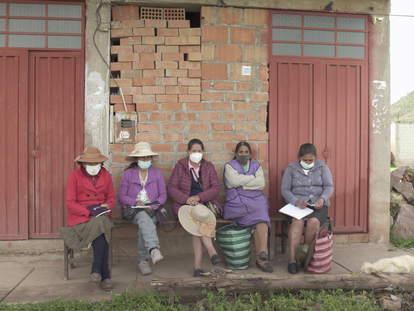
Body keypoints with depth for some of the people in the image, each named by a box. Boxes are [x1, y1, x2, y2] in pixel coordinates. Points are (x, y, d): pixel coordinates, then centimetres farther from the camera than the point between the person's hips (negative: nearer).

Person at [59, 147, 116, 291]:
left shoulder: (106, 175, 9)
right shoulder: (74, 176, -1)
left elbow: (111, 197, 15)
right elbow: (70, 204, -7)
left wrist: (108, 206, -10)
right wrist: (90, 213, -19)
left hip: (102, 217, 3)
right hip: (80, 218, -2)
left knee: (101, 226, -34)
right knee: (101, 227, -33)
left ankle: (96, 269, -26)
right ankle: (105, 274, -28)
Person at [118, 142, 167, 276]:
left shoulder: (157, 173, 11)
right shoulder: (128, 174, 6)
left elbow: (163, 195, 7)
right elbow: (121, 196, 3)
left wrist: (153, 206, -11)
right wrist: (135, 202, -15)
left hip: (152, 210, 2)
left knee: (144, 226, -31)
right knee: (144, 218, -37)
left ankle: (142, 261, -20)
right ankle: (154, 250, -56)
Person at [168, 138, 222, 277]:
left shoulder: (209, 167, 11)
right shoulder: (180, 166, 7)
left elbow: (216, 188, 2)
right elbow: (172, 188, 0)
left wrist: (199, 197, -14)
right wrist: (187, 199, -16)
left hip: (206, 203, 1)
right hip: (185, 204, -1)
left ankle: (197, 265, -28)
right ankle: (212, 251, -33)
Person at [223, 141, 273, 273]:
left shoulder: (256, 166, 22)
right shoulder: (230, 166, 14)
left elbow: (261, 183, 3)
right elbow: (234, 181, -8)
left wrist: (242, 184, -3)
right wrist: (253, 177, 2)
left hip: (257, 200, 2)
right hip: (237, 202, -2)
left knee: (262, 217, -30)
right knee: (259, 217, -30)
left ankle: (261, 257, -39)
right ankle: (263, 254, -31)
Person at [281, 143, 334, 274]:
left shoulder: (322, 166, 9)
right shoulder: (291, 168, 4)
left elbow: (329, 186, 4)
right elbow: (285, 190, 0)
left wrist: (322, 199, -18)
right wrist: (296, 202, -19)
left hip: (318, 205, 1)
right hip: (297, 204, -1)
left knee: (314, 221, -32)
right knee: (297, 221, -33)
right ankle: (292, 259, -33)